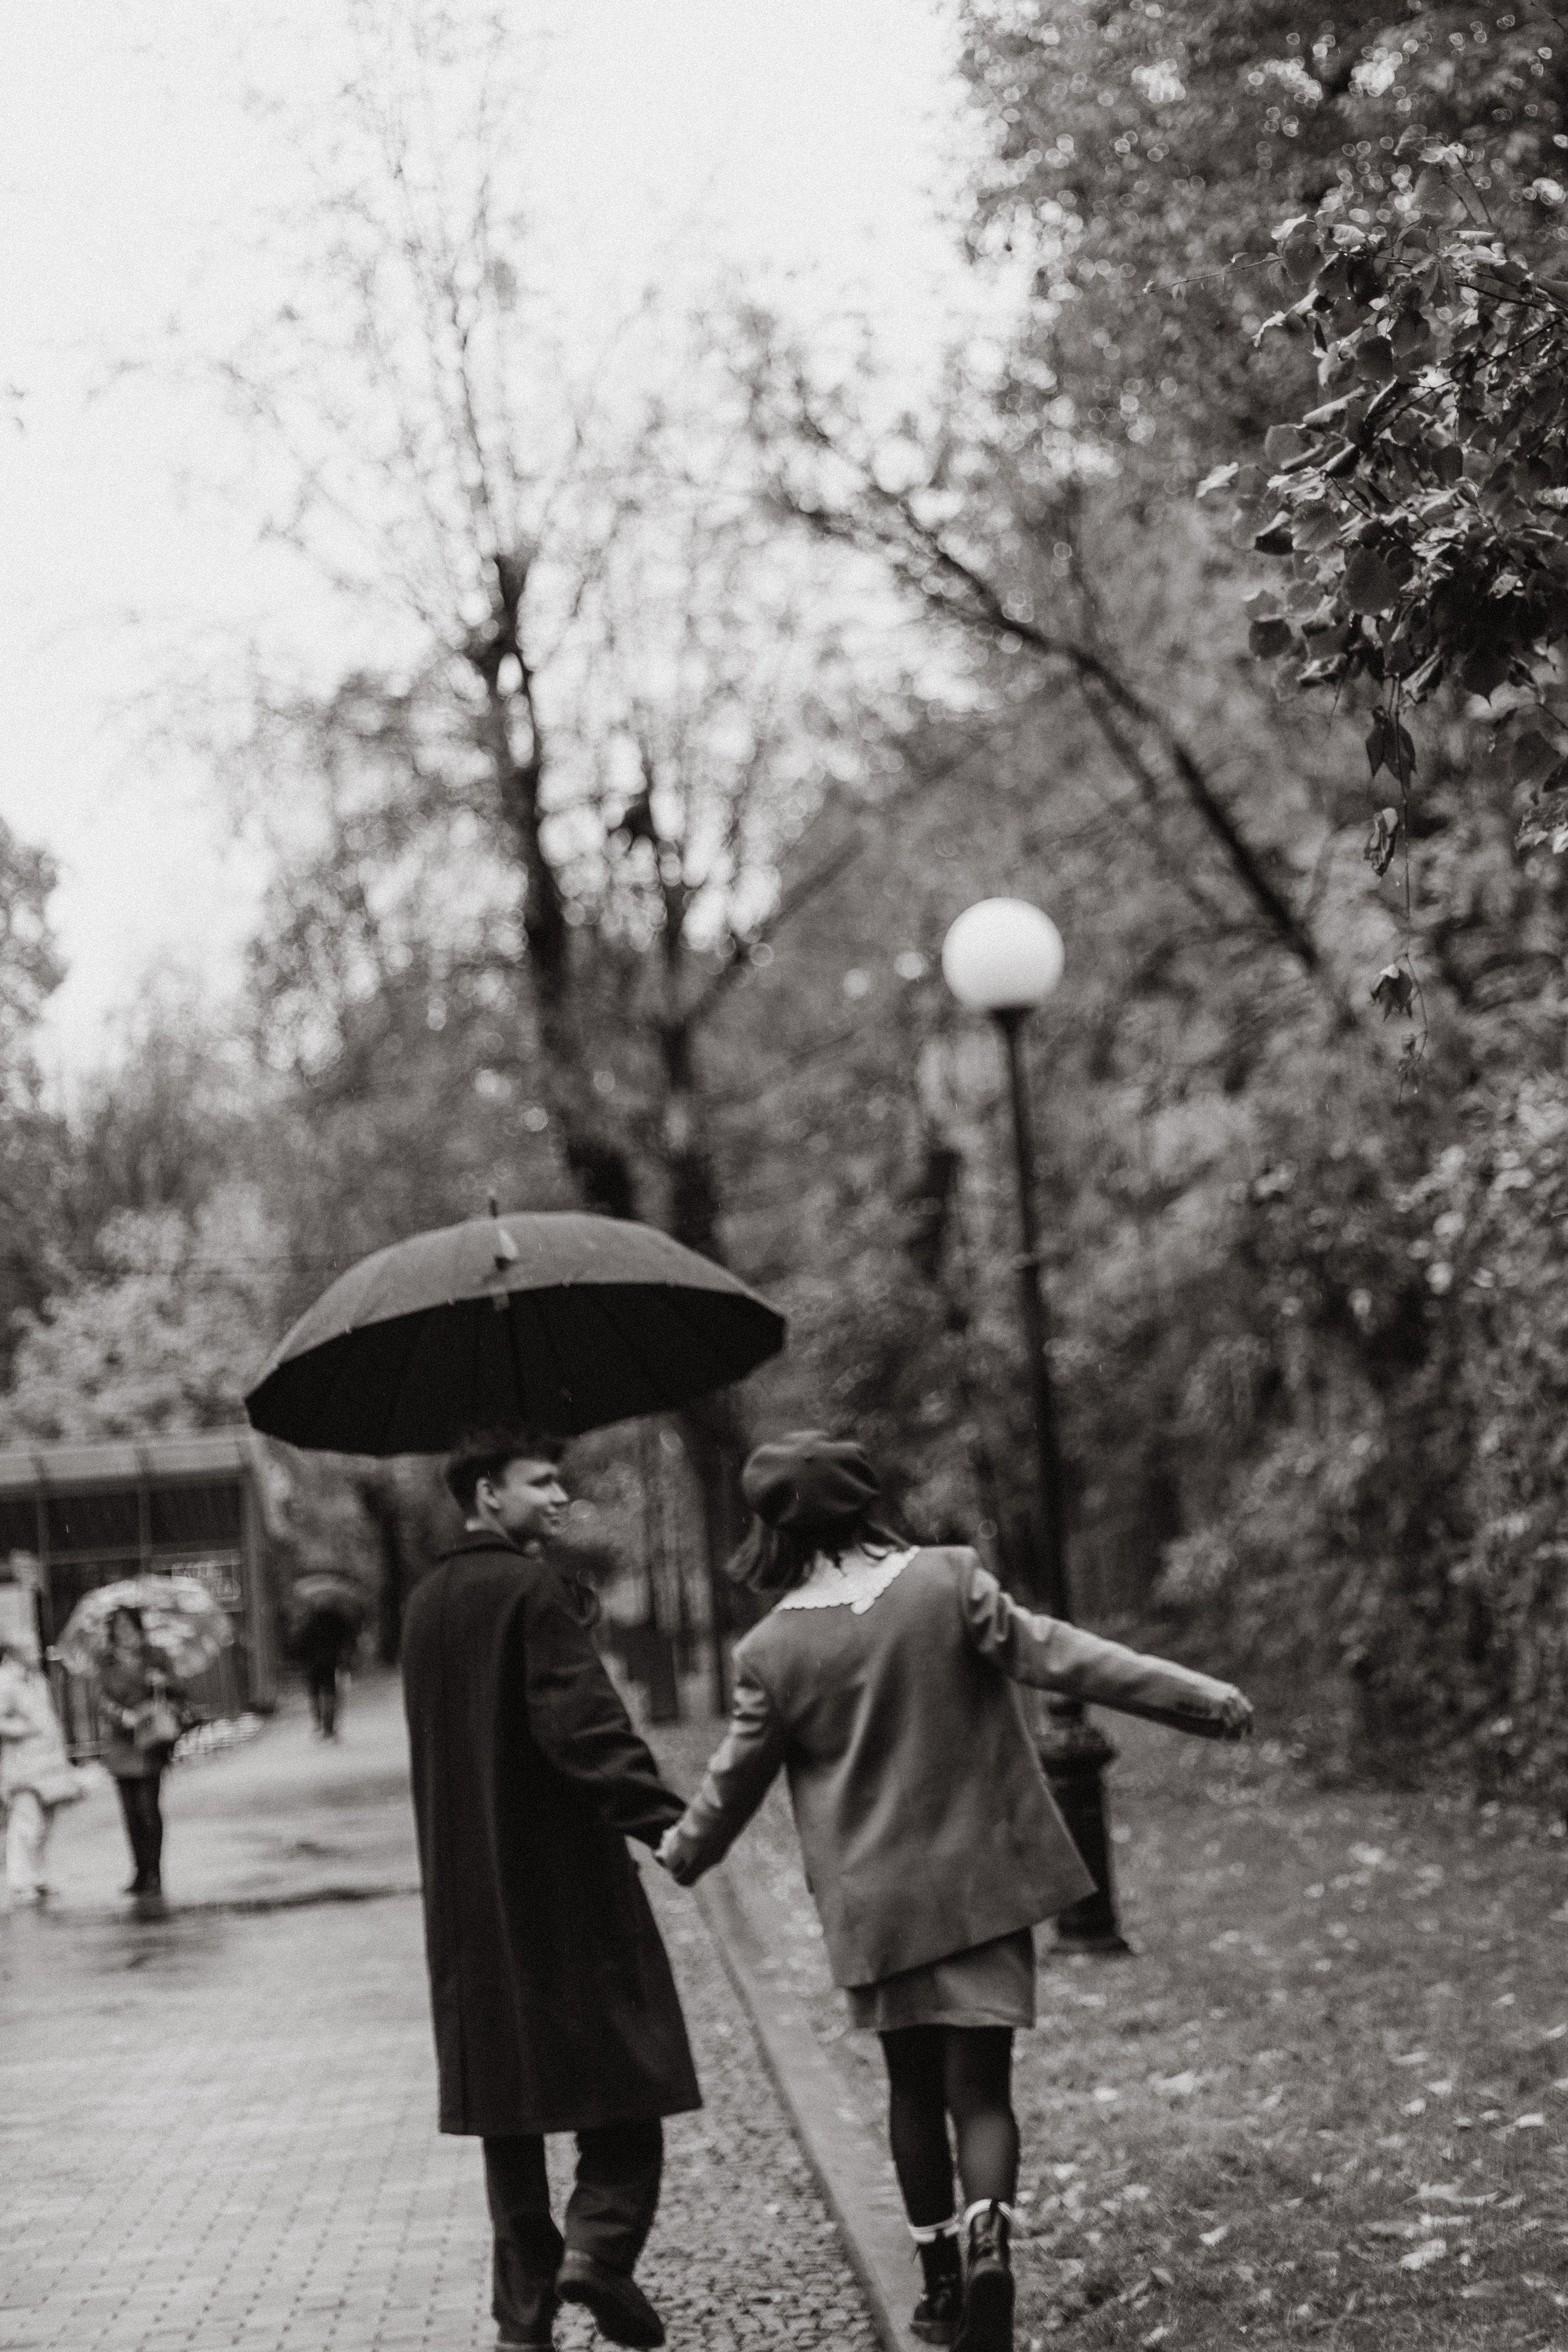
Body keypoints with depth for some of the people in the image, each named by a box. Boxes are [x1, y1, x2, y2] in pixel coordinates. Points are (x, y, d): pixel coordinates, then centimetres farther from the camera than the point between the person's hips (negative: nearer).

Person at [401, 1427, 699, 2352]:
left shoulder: (426, 1604, 13)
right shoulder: (534, 1589, -11)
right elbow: (583, 1723, -23)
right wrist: (665, 1819, -29)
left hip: (467, 1898, 7)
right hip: (564, 1879, -7)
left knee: (505, 2098, 10)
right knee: (625, 2059, 3)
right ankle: (600, 2241, -13)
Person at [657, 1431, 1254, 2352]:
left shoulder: (772, 1650, -6)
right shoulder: (949, 1582, -10)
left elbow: (737, 1780, 5)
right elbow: (1058, 1655, -14)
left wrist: (684, 1854, 26)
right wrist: (1201, 1698, -10)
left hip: (874, 1903, 1)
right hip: (980, 1884, -1)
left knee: (914, 2087, 18)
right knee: (980, 2086, 4)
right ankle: (987, 2236, -22)